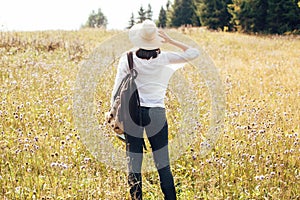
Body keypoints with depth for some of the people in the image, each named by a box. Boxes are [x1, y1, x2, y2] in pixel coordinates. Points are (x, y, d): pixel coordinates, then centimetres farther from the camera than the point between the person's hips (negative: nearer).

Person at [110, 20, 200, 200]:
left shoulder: (127, 59, -1)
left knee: (134, 165, 5)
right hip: (156, 113, 0)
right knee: (163, 165, 3)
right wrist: (171, 41, 7)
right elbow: (193, 53, 8)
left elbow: (117, 91, -2)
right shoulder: (163, 59, -2)